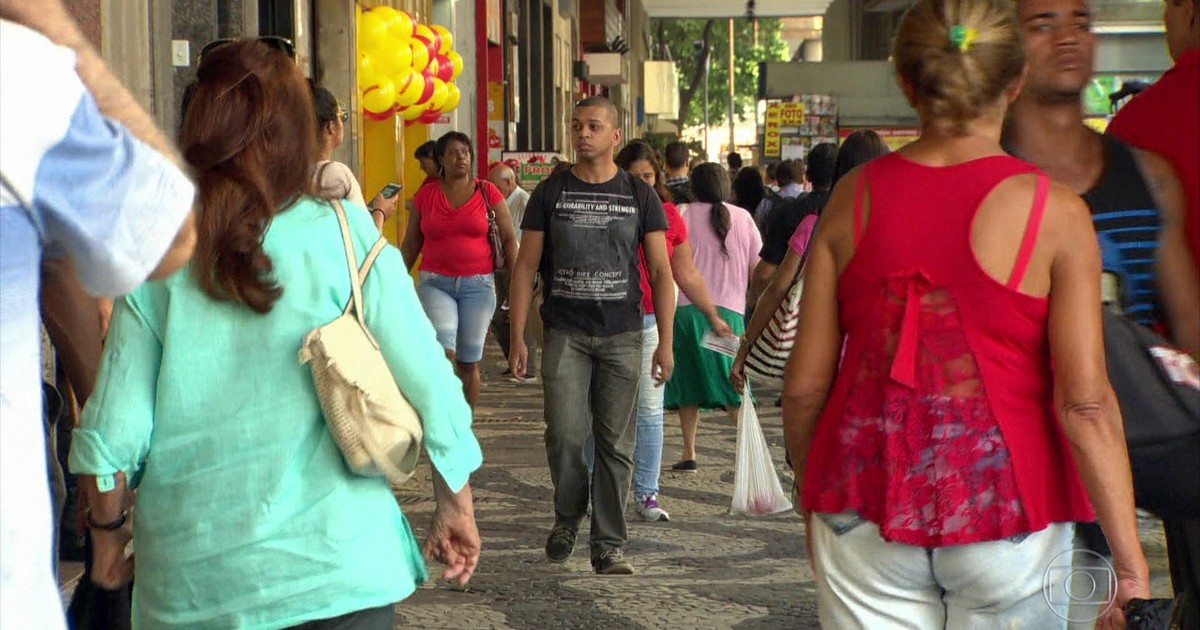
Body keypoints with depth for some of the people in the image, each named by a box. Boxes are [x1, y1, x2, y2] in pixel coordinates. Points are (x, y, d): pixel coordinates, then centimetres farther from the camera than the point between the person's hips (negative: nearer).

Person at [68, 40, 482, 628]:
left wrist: (108, 534, 15)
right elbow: (431, 387, -5)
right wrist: (456, 508, 9)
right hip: (337, 564, -1)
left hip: (193, 578, 2)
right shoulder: (346, 236, -6)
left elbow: (112, 434, -3)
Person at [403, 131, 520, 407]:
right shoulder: (425, 195, 5)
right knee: (443, 352, -20)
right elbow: (411, 244, 12)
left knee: (469, 362, 6)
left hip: (478, 284, 0)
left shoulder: (488, 193, 2)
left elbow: (509, 239, 2)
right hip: (435, 283, 0)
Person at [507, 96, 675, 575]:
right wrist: (517, 338, -3)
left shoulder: (639, 196, 5)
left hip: (622, 336, 0)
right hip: (565, 333, 0)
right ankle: (567, 517, 20)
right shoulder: (550, 193, 5)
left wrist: (665, 342, -2)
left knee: (616, 443, 1)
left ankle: (608, 545, 10)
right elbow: (525, 267, 5)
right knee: (564, 435, -7)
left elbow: (661, 272, 5)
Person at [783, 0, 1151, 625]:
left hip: (866, 514, 2)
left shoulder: (853, 196, -1)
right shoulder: (1055, 211, -8)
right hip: (1005, 506, -2)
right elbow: (1086, 404, -12)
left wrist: (812, 491, 17)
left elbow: (805, 381, 1)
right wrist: (1130, 558, -6)